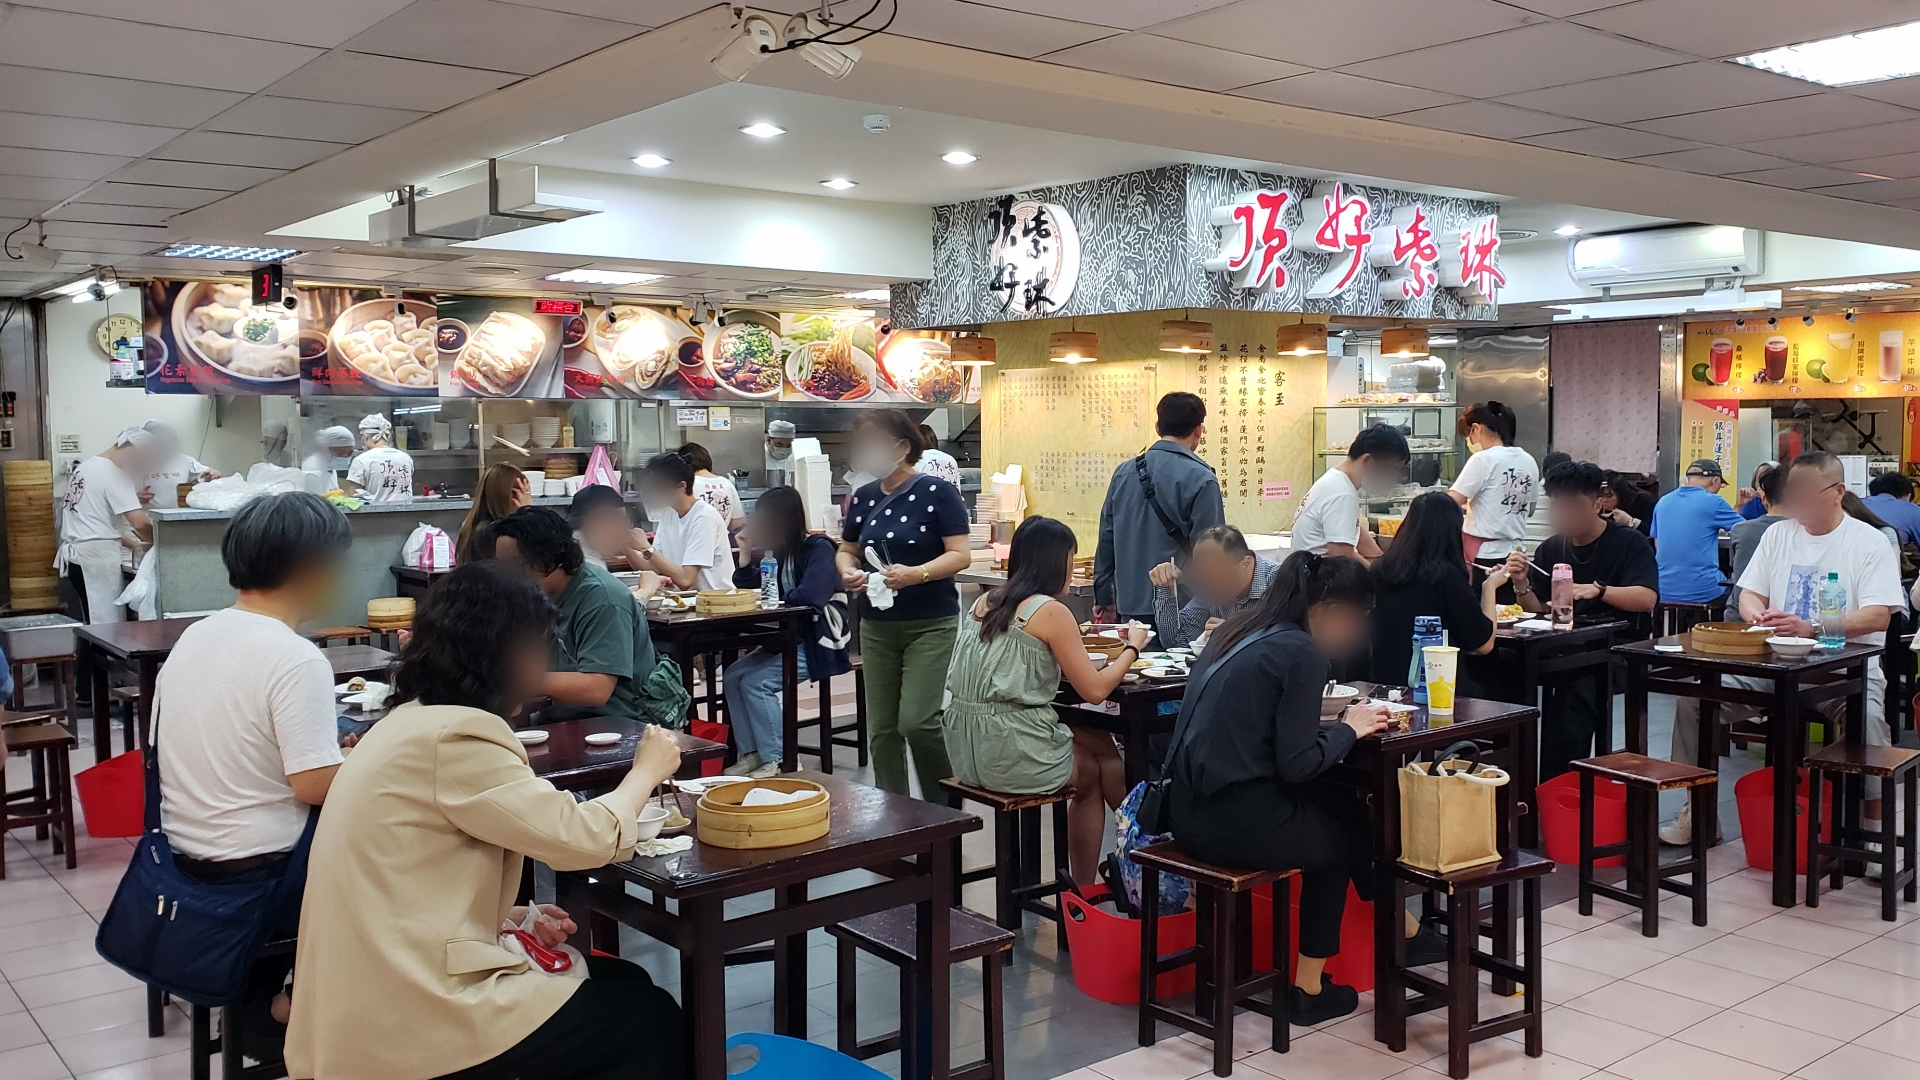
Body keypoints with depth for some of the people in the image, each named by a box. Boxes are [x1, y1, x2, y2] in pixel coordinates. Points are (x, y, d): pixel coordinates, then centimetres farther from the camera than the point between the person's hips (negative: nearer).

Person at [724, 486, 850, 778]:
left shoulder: (818, 549, -14)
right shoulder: (778, 553, 10)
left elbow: (809, 597, -28)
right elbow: (746, 590, 13)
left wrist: (774, 601, -10)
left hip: (818, 642, -9)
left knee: (757, 682, -20)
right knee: (734, 675, -4)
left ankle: (776, 760, -12)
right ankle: (751, 754, -1)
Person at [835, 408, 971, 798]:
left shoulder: (936, 492, -8)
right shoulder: (863, 498, 9)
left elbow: (960, 555, -11)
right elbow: (846, 549, 19)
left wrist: (915, 574, -26)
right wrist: (848, 571, -4)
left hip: (930, 624, -5)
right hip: (876, 625, 6)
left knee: (917, 721, -13)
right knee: (881, 730, 6)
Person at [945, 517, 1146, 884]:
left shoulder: (985, 602, 10)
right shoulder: (1051, 611, -11)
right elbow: (1095, 690, -9)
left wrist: (1070, 643, 21)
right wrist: (1132, 647, 6)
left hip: (965, 749, 7)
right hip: (1011, 755, -7)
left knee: (1098, 745, 24)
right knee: (1101, 766, 20)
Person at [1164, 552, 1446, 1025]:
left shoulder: (1242, 629, 11)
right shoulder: (1301, 652, -13)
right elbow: (1296, 763, -15)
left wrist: (1337, 722, 11)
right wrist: (1348, 728, 1)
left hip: (1189, 809, 7)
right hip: (1235, 822, -7)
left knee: (1342, 804, 22)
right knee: (1345, 834, 20)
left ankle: (1402, 931, 34)